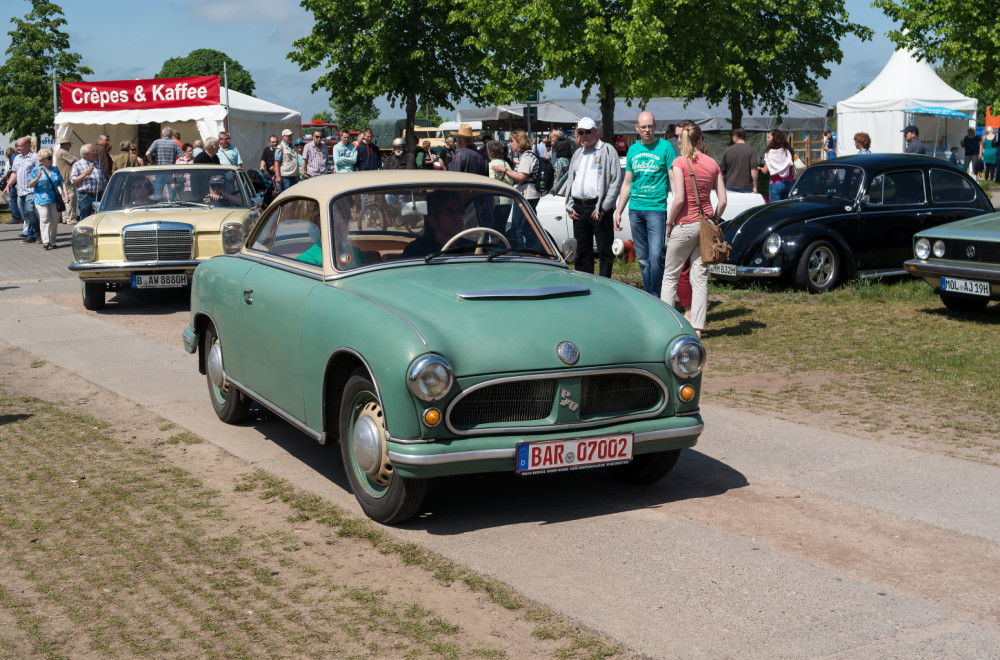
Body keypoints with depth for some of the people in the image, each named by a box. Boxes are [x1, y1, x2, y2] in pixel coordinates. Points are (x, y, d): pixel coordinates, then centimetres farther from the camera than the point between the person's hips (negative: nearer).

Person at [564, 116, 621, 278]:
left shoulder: (607, 150, 0)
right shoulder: (577, 154, 20)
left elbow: (616, 181, -7)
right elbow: (570, 180, 22)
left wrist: (603, 207, -14)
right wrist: (569, 206, 8)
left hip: (598, 208, -6)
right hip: (579, 209, 6)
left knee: (604, 251, -4)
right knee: (582, 253, 10)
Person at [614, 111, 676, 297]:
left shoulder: (665, 147, -2)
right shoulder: (632, 150, 13)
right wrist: (618, 211, 16)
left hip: (656, 207, -5)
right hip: (635, 209, 5)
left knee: (656, 255, -13)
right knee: (642, 258, 8)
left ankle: (655, 297, -5)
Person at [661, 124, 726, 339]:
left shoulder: (680, 162, -9)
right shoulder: (713, 164, 6)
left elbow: (679, 199, -17)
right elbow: (723, 200, 3)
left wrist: (669, 222, -4)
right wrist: (714, 221, 15)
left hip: (686, 224, -4)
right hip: (706, 223, 4)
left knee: (670, 276, 8)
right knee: (700, 277, 7)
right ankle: (697, 327, 6)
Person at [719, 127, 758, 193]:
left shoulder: (727, 151, 6)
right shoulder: (751, 150, -1)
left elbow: (722, 172, 11)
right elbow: (754, 170, -10)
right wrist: (755, 187, -6)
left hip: (730, 188, 2)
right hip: (746, 188, -2)